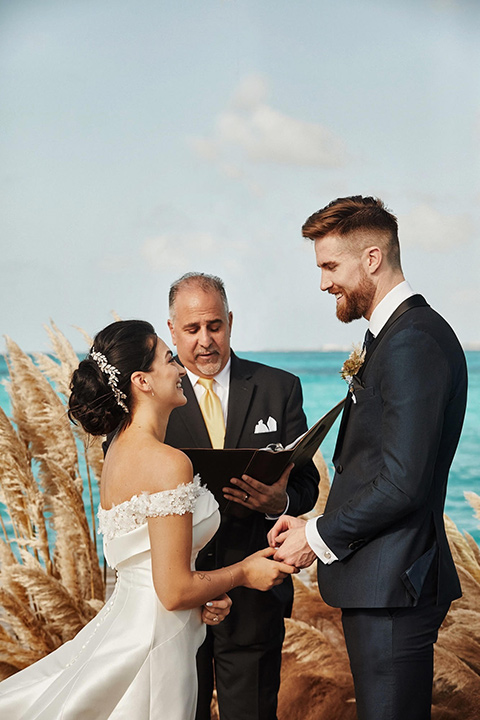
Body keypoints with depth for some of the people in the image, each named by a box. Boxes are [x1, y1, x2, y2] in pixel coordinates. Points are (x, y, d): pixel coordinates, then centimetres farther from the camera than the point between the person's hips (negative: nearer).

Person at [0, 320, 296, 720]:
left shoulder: (118, 451, 7)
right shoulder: (169, 463, -21)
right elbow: (174, 591, -20)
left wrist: (202, 595, 7)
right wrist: (243, 573, -5)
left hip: (124, 620, 9)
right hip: (155, 643, -9)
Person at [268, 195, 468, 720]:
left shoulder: (411, 343, -18)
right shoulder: (406, 332, 15)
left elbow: (402, 484, -23)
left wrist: (318, 537, -11)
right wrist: (318, 525, 7)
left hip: (391, 586, -10)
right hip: (386, 581, 10)